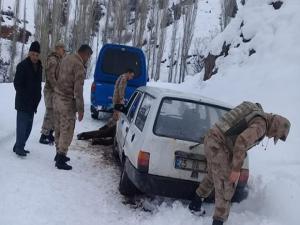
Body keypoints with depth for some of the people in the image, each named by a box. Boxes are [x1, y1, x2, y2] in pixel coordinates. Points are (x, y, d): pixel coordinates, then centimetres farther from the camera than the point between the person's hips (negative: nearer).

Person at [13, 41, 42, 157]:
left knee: (28, 125, 12)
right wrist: (25, 98, -16)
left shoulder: (39, 67, 11)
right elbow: (17, 84, -13)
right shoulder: (22, 65, -11)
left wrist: (37, 98, 8)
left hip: (33, 103, 8)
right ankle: (19, 147, 1)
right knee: (22, 125, -7)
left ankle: (19, 146, 22)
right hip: (23, 103, -7)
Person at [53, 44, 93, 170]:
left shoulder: (66, 59, 8)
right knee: (67, 130, -1)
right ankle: (60, 160, 3)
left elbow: (61, 77, 11)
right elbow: (78, 90, -20)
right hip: (67, 101, -8)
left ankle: (59, 154, 29)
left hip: (57, 97, 9)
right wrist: (80, 109, -16)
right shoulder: (79, 65, -17)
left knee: (59, 128, 17)